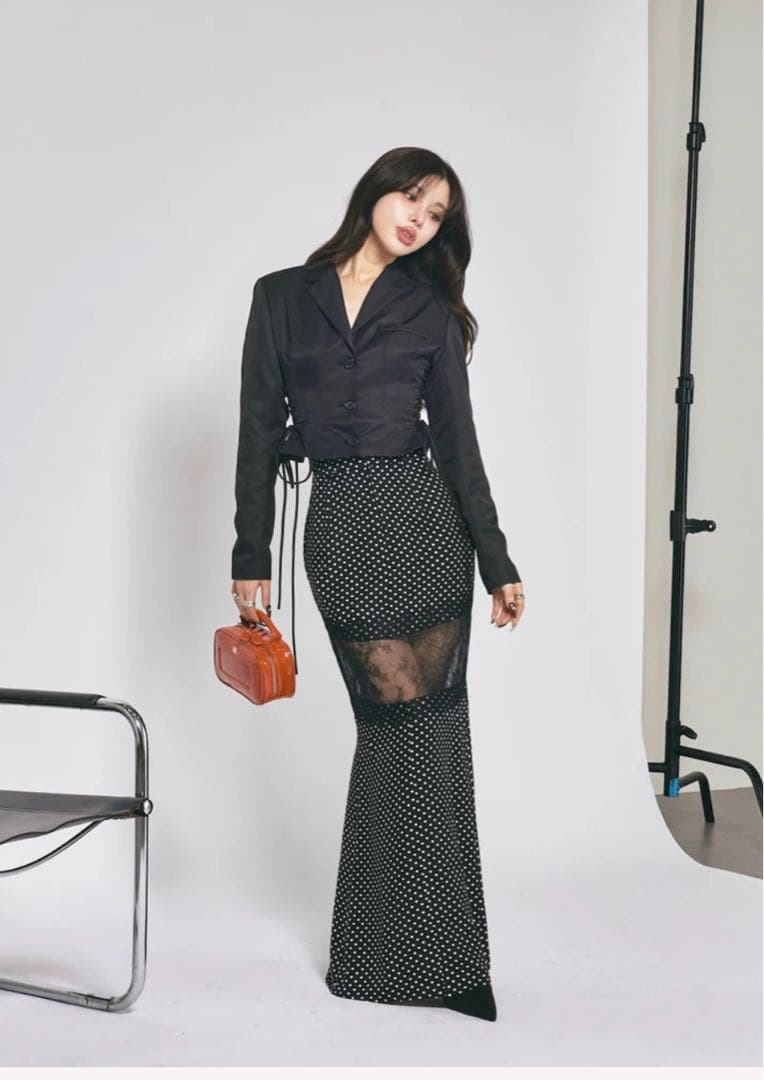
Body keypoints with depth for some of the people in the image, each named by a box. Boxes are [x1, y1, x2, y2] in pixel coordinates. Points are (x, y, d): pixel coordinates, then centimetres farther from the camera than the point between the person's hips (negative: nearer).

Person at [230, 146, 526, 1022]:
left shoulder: (432, 310, 10)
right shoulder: (282, 297, 8)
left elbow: (456, 440, 7)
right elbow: (260, 433, 5)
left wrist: (497, 564, 2)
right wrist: (251, 557, 1)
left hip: (427, 521, 2)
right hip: (339, 529, -1)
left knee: (427, 727, -2)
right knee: (408, 722, -6)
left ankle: (418, 947, 11)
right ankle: (438, 949, 4)